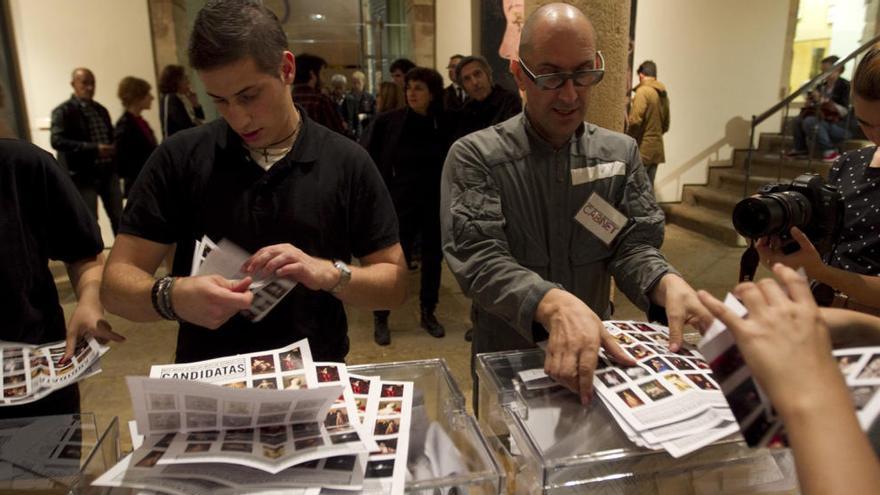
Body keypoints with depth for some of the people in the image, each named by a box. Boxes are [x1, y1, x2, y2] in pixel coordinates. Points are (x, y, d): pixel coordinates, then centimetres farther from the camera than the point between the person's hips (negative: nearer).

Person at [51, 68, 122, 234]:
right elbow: (57, 141, -16)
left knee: (119, 218, 9)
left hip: (108, 172, 5)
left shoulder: (101, 110, 15)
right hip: (83, 175, -5)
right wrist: (94, 148, -22)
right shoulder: (63, 111, -4)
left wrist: (112, 149, 0)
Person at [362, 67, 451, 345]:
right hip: (402, 202, -2)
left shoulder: (444, 125, -3)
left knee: (433, 258, 11)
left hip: (436, 202, 2)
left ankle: (428, 314, 29)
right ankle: (380, 318, 18)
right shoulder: (389, 122, -6)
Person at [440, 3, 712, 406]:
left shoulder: (621, 153, 3)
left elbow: (633, 245, -2)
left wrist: (667, 283, -25)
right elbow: (479, 257, -21)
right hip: (506, 360, -2)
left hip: (593, 356, 3)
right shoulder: (475, 156, -9)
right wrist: (554, 303, -38)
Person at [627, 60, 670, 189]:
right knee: (648, 187, 12)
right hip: (657, 148, 8)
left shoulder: (643, 91, -11)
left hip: (643, 148, -8)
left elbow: (635, 121, -19)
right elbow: (666, 125, 19)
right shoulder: (663, 94, 13)